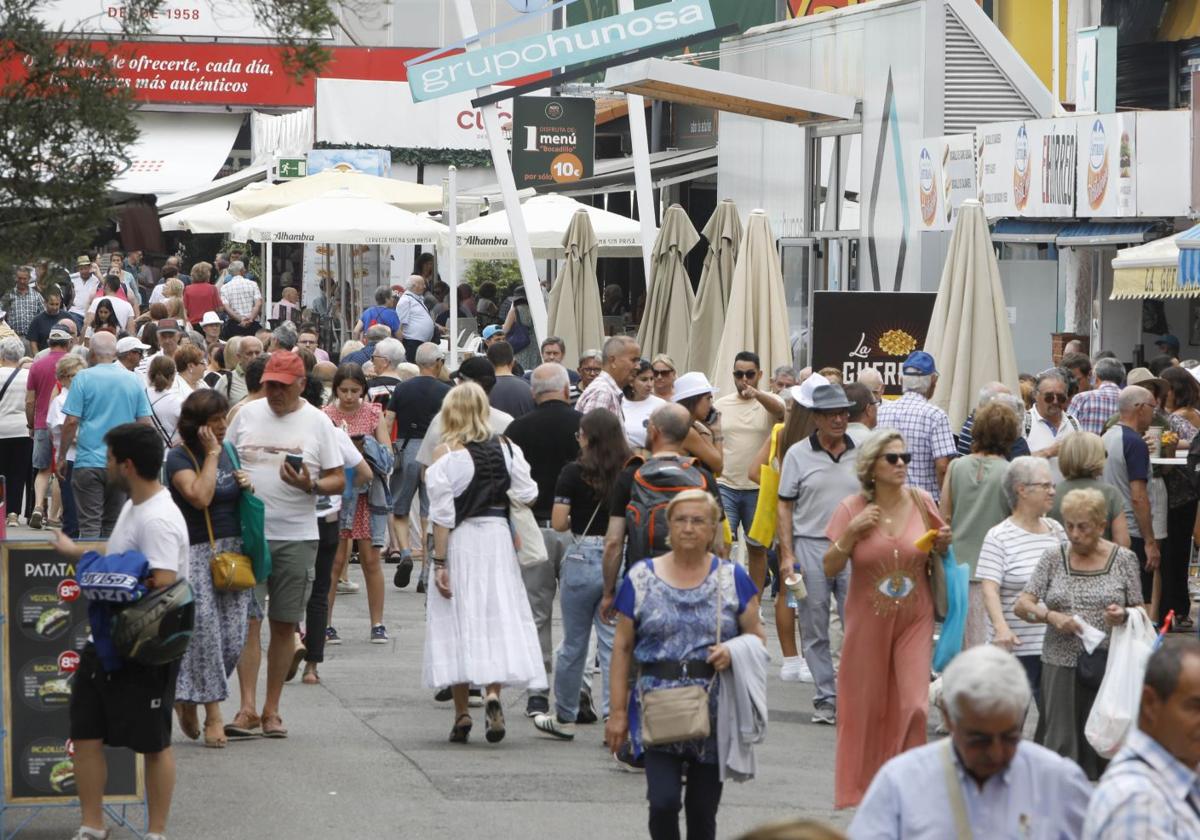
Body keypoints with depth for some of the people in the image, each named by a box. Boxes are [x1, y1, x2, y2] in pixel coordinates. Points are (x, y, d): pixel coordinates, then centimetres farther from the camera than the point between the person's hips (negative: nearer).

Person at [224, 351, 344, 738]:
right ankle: (247, 706, -7)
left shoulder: (318, 422, 3)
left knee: (284, 624, 4)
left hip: (296, 537, 0)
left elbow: (339, 480, 2)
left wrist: (311, 486, -17)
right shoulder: (247, 415, 8)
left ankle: (271, 710, 12)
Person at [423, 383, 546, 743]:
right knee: (497, 615, 7)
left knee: (458, 621, 5)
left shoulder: (446, 453, -7)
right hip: (497, 538, 2)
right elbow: (527, 494, 1)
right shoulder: (506, 449, 1)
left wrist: (439, 562, -6)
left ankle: (461, 714, 5)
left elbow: (442, 513, -8)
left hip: (459, 541, -2)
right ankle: (492, 693, -15)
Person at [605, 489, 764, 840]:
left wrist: (734, 651, -15)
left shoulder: (732, 578, 5)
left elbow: (757, 637, 8)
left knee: (703, 809, 8)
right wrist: (618, 711, 1)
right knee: (663, 801, -15)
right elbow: (622, 647, 5)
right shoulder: (641, 577, 4)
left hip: (716, 710, 1)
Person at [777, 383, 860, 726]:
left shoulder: (861, 454, 7)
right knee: (815, 631, 4)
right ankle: (826, 698, 12)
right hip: (811, 547, 0)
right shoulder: (798, 454, 3)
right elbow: (785, 507, 4)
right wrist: (787, 554, -3)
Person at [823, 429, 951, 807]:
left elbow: (936, 557, 13)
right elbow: (829, 569, -5)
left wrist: (944, 545, -10)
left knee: (914, 704, -9)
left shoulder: (921, 502, -2)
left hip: (914, 619, 0)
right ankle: (862, 782, 25)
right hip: (868, 620, 0)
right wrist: (852, 532, -18)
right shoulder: (853, 509, -6)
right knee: (868, 705, 8)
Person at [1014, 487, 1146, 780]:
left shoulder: (1123, 559, 4)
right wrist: (1051, 616, -16)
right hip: (1062, 664, 1)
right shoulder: (1054, 559, 6)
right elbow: (1021, 605, 2)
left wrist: (1123, 616, -15)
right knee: (1061, 738, -1)